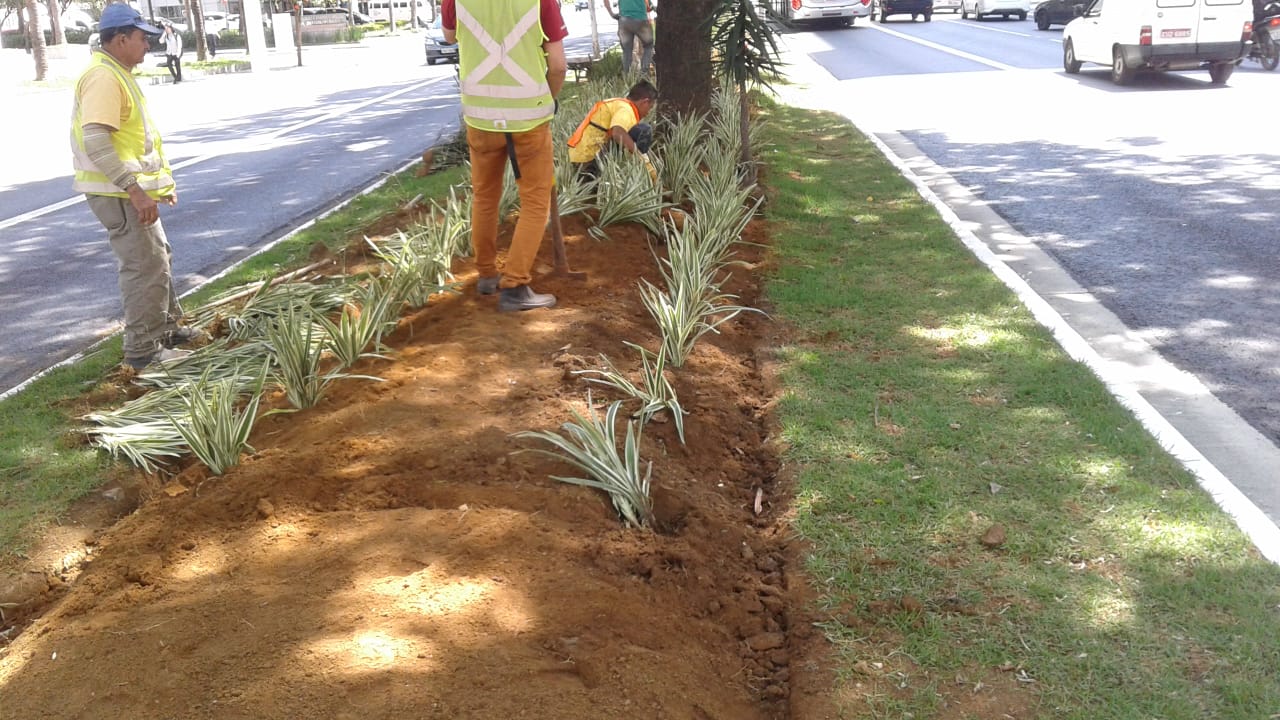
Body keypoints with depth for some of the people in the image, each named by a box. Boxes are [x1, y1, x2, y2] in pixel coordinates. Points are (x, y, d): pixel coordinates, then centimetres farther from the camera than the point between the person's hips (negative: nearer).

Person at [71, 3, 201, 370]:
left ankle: (166, 328, 34)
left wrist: (161, 181, 23)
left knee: (157, 260, 20)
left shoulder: (118, 74, 15)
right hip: (119, 194, -11)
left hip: (132, 190, 11)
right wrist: (135, 189, -29)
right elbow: (96, 142, -28)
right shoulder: (103, 77, -19)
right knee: (146, 269, -7)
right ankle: (142, 350, 1)